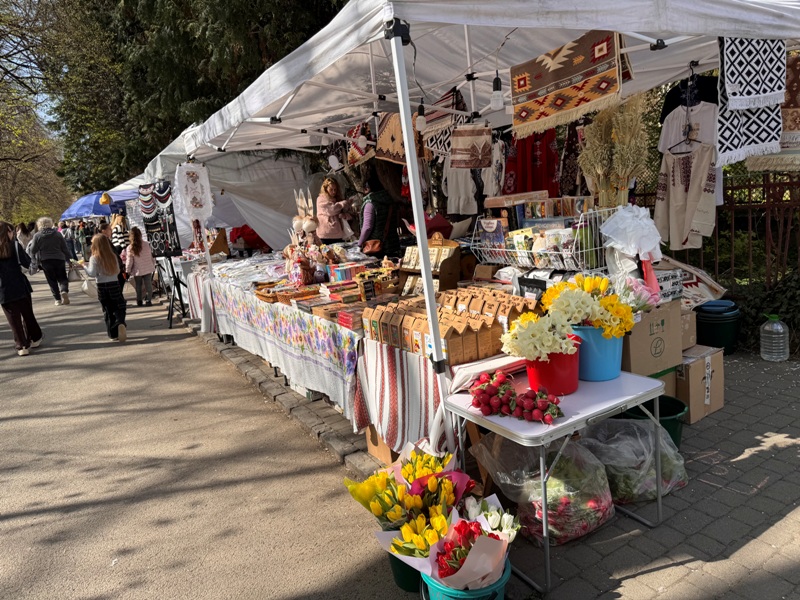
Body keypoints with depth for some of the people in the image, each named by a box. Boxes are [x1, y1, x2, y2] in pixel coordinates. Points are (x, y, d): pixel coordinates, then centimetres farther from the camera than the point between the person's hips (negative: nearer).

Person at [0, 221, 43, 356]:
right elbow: (27, 263, -9)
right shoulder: (15, 245, -7)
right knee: (27, 314, 16)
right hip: (20, 286, -1)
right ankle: (35, 338, 29)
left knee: (13, 319, 6)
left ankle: (22, 345, 5)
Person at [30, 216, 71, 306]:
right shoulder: (58, 234, 1)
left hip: (45, 261, -1)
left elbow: (33, 250, 0)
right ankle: (64, 291, -17)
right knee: (62, 278, 12)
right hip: (59, 259, 1)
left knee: (52, 280, 8)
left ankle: (58, 299, 4)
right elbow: (65, 248, 3)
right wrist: (68, 259, 11)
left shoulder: (37, 235, -3)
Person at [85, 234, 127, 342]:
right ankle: (121, 323, -23)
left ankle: (113, 334, 13)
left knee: (107, 310, 9)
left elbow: (92, 273, -13)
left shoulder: (94, 258, -8)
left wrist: (85, 266, 0)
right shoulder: (113, 256, 1)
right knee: (119, 307, 6)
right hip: (114, 284, 1)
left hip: (102, 286, -1)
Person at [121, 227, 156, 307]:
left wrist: (128, 271, 3)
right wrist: (153, 265, 14)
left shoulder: (130, 248, -13)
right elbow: (152, 256, 0)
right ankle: (148, 300, 6)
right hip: (148, 269, 1)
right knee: (148, 285, 8)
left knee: (138, 286, 16)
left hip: (138, 271, -1)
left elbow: (129, 261, -9)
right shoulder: (147, 244, -8)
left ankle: (139, 301, 23)